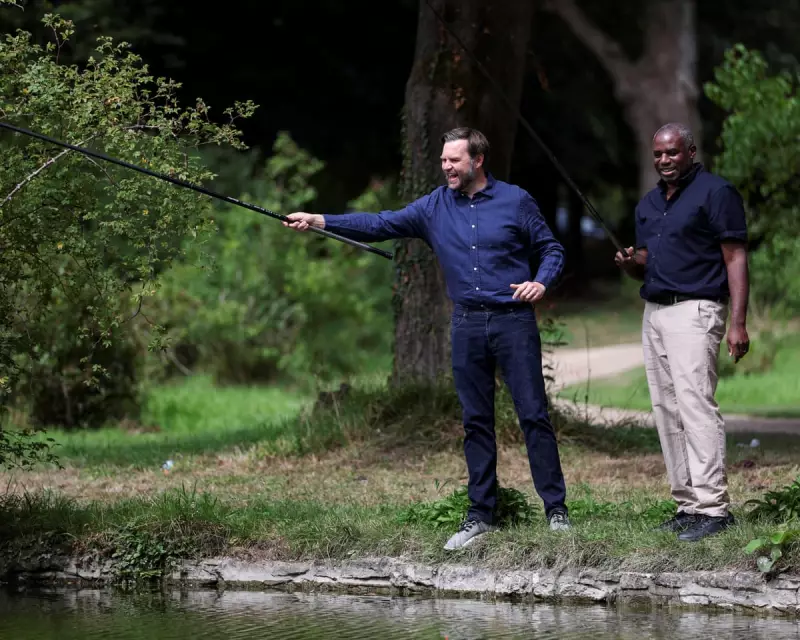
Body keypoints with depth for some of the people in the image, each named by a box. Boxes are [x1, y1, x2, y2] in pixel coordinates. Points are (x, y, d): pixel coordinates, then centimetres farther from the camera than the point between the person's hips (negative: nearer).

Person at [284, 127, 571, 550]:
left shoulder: (515, 201, 1)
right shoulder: (434, 206, 7)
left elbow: (551, 249, 7)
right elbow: (381, 225, 2)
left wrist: (541, 282, -13)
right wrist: (319, 222, -6)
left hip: (513, 321, -3)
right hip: (467, 324, 3)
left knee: (533, 415, -5)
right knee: (475, 421, 6)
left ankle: (556, 510, 1)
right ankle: (481, 514, 12)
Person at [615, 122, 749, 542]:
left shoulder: (715, 192, -4)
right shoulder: (649, 203, 19)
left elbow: (736, 258, -9)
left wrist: (738, 322, -17)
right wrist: (629, 264, 1)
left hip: (694, 311, -8)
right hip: (653, 313, 8)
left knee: (696, 404, -16)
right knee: (667, 412, 5)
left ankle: (712, 506, -18)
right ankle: (687, 503, 7)